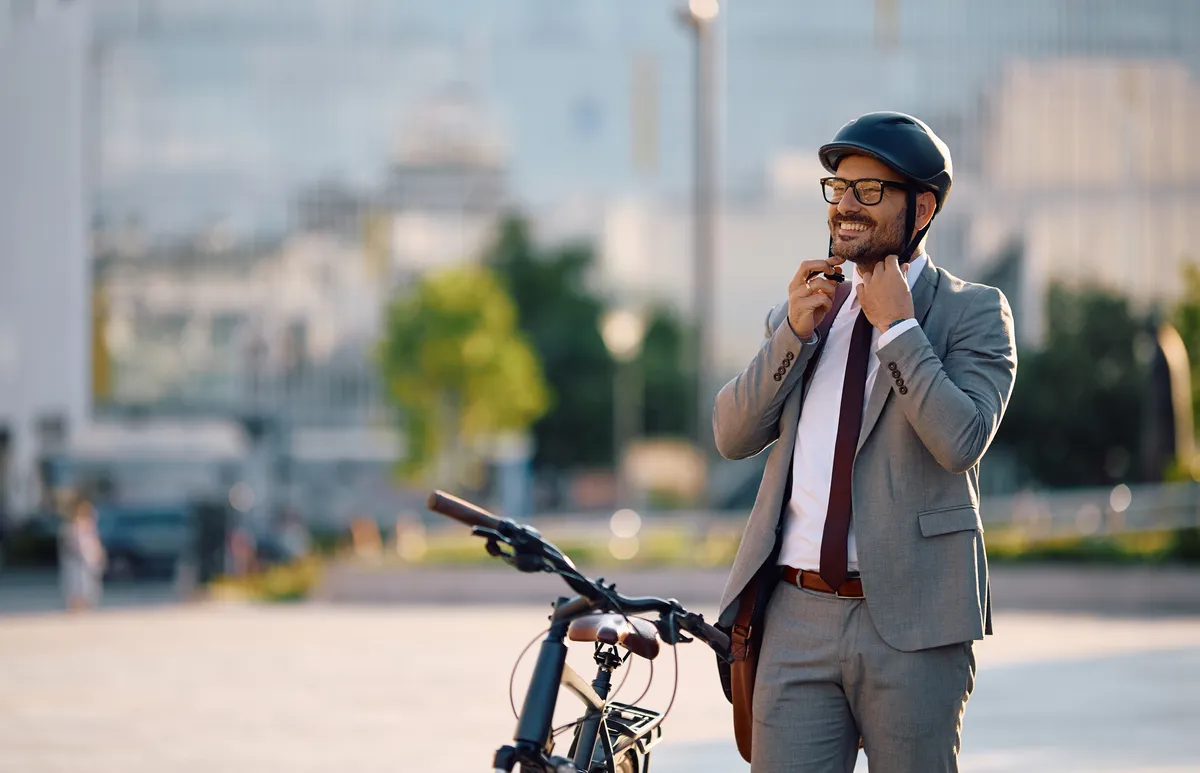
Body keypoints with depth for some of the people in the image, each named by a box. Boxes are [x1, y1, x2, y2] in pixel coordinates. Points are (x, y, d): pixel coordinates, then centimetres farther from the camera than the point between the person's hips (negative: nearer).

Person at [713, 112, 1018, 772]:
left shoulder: (973, 313, 1)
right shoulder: (805, 308, 16)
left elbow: (961, 442, -15)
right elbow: (732, 436, 8)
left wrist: (896, 328, -10)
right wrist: (795, 331, -4)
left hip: (909, 618, -4)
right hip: (796, 614, 4)